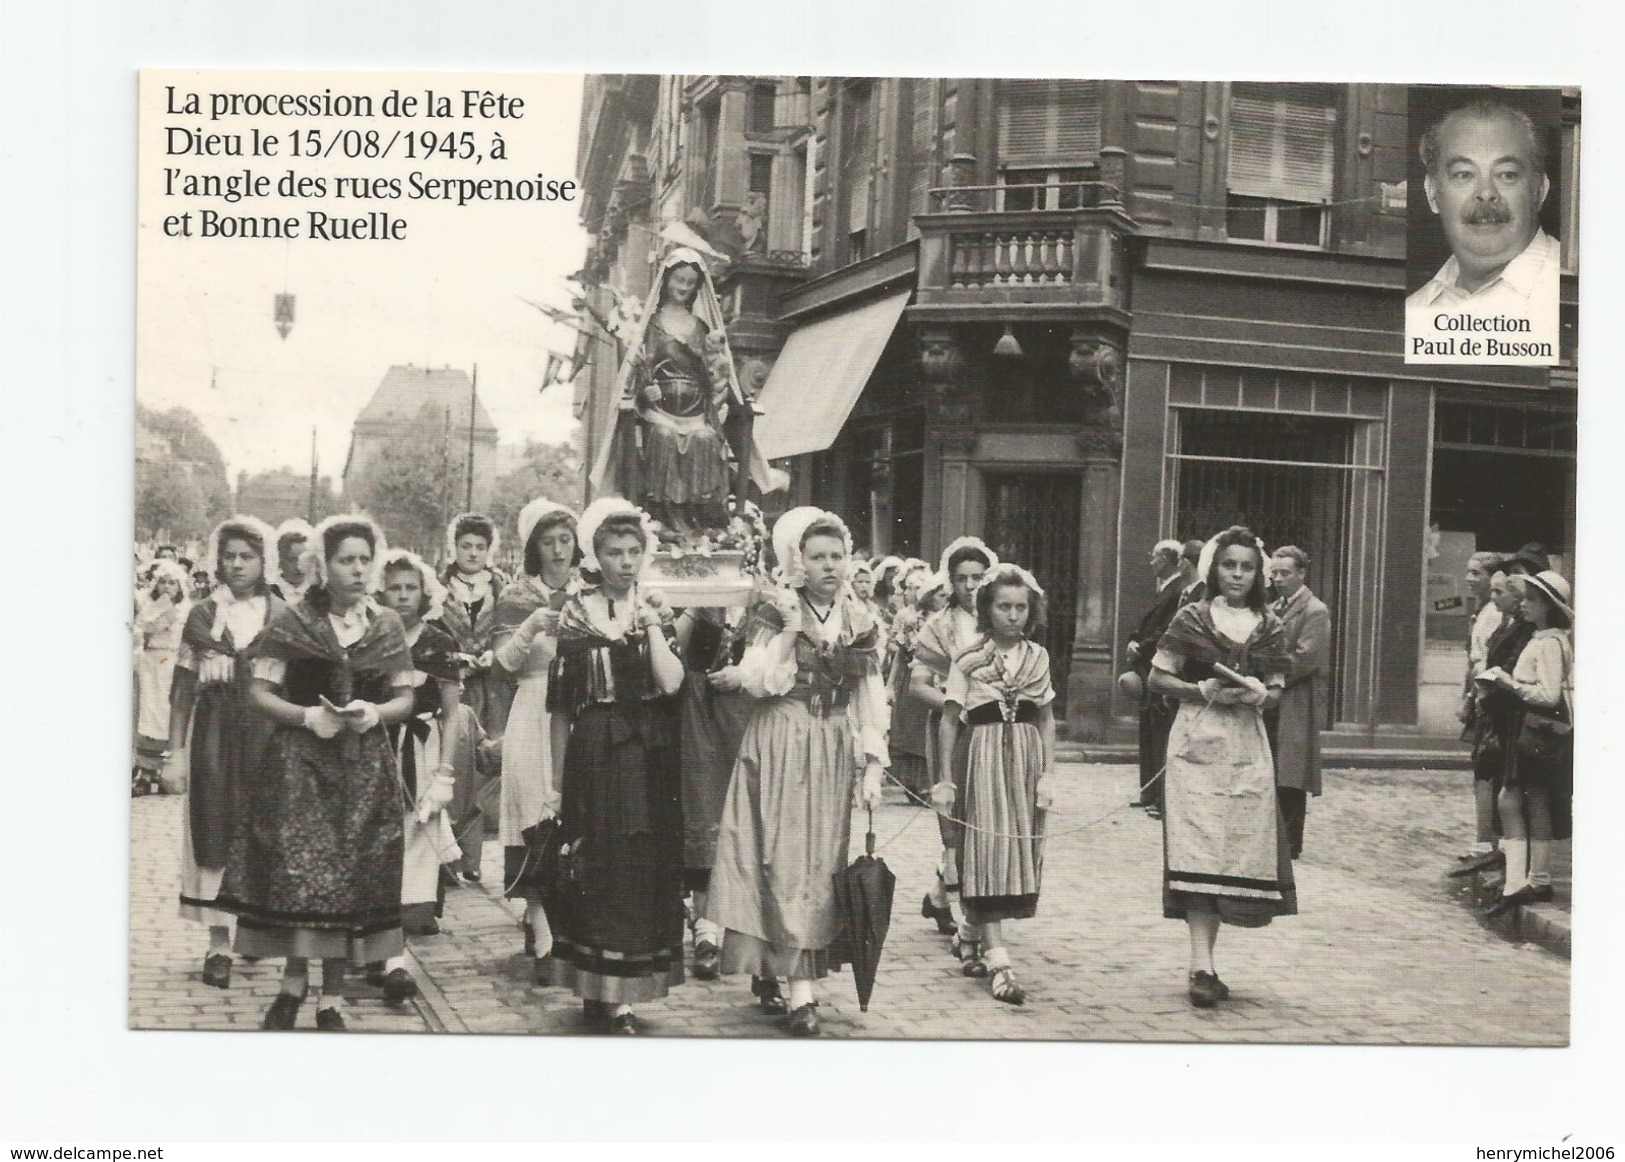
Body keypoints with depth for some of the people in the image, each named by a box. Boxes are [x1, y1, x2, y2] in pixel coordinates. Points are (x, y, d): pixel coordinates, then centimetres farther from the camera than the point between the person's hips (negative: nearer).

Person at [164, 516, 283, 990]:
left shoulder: (281, 616, 4)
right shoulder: (203, 616, 5)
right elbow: (183, 688, 5)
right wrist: (176, 749, 0)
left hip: (267, 732, 0)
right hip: (214, 733, 0)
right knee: (214, 831, 0)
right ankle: (219, 942, 4)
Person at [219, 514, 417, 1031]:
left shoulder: (387, 626, 5)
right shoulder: (291, 621, -2)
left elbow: (406, 698, 8)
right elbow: (259, 692, -2)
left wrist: (375, 712, -12)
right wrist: (306, 715, -17)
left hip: (364, 767, 2)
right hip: (299, 761, -2)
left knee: (350, 877, 3)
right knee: (294, 870, -6)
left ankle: (330, 998, 16)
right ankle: (293, 980, 19)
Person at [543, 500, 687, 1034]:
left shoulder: (658, 609, 7)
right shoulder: (576, 613, 1)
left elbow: (671, 682, -8)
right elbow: (561, 704, 2)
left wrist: (650, 624, -14)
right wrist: (558, 779, 2)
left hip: (649, 756, 2)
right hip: (594, 754, -2)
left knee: (646, 867, 3)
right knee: (598, 868, -2)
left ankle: (621, 992, 13)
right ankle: (602, 992, 5)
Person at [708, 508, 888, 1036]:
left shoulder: (860, 621, 6)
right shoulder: (772, 615, -4)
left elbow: (871, 698, 7)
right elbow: (759, 683, -16)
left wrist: (873, 765, 1)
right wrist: (790, 628, -20)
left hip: (833, 754, 4)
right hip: (779, 751, -4)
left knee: (821, 863, 4)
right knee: (784, 860, -6)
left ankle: (773, 968, 13)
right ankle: (799, 991, -4)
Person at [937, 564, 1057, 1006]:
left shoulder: (1037, 656, 7)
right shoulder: (969, 659, -2)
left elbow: (1046, 719, 9)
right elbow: (950, 719, -1)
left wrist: (1047, 773, 1)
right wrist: (945, 778, -5)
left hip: (1027, 758, 4)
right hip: (983, 757, -4)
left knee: (1020, 851, 6)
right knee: (988, 851, -8)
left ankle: (977, 936, 23)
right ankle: (998, 961, -12)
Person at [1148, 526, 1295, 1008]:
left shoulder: (1269, 626, 9)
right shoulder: (1192, 619, 1)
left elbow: (1277, 690, 13)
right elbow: (1158, 677, 1)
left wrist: (1259, 695, -9)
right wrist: (1203, 690, -14)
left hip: (1247, 745, 4)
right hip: (1198, 739, -3)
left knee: (1239, 848, 3)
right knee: (1197, 848, -10)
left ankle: (1204, 960, 15)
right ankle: (1202, 965, -12)